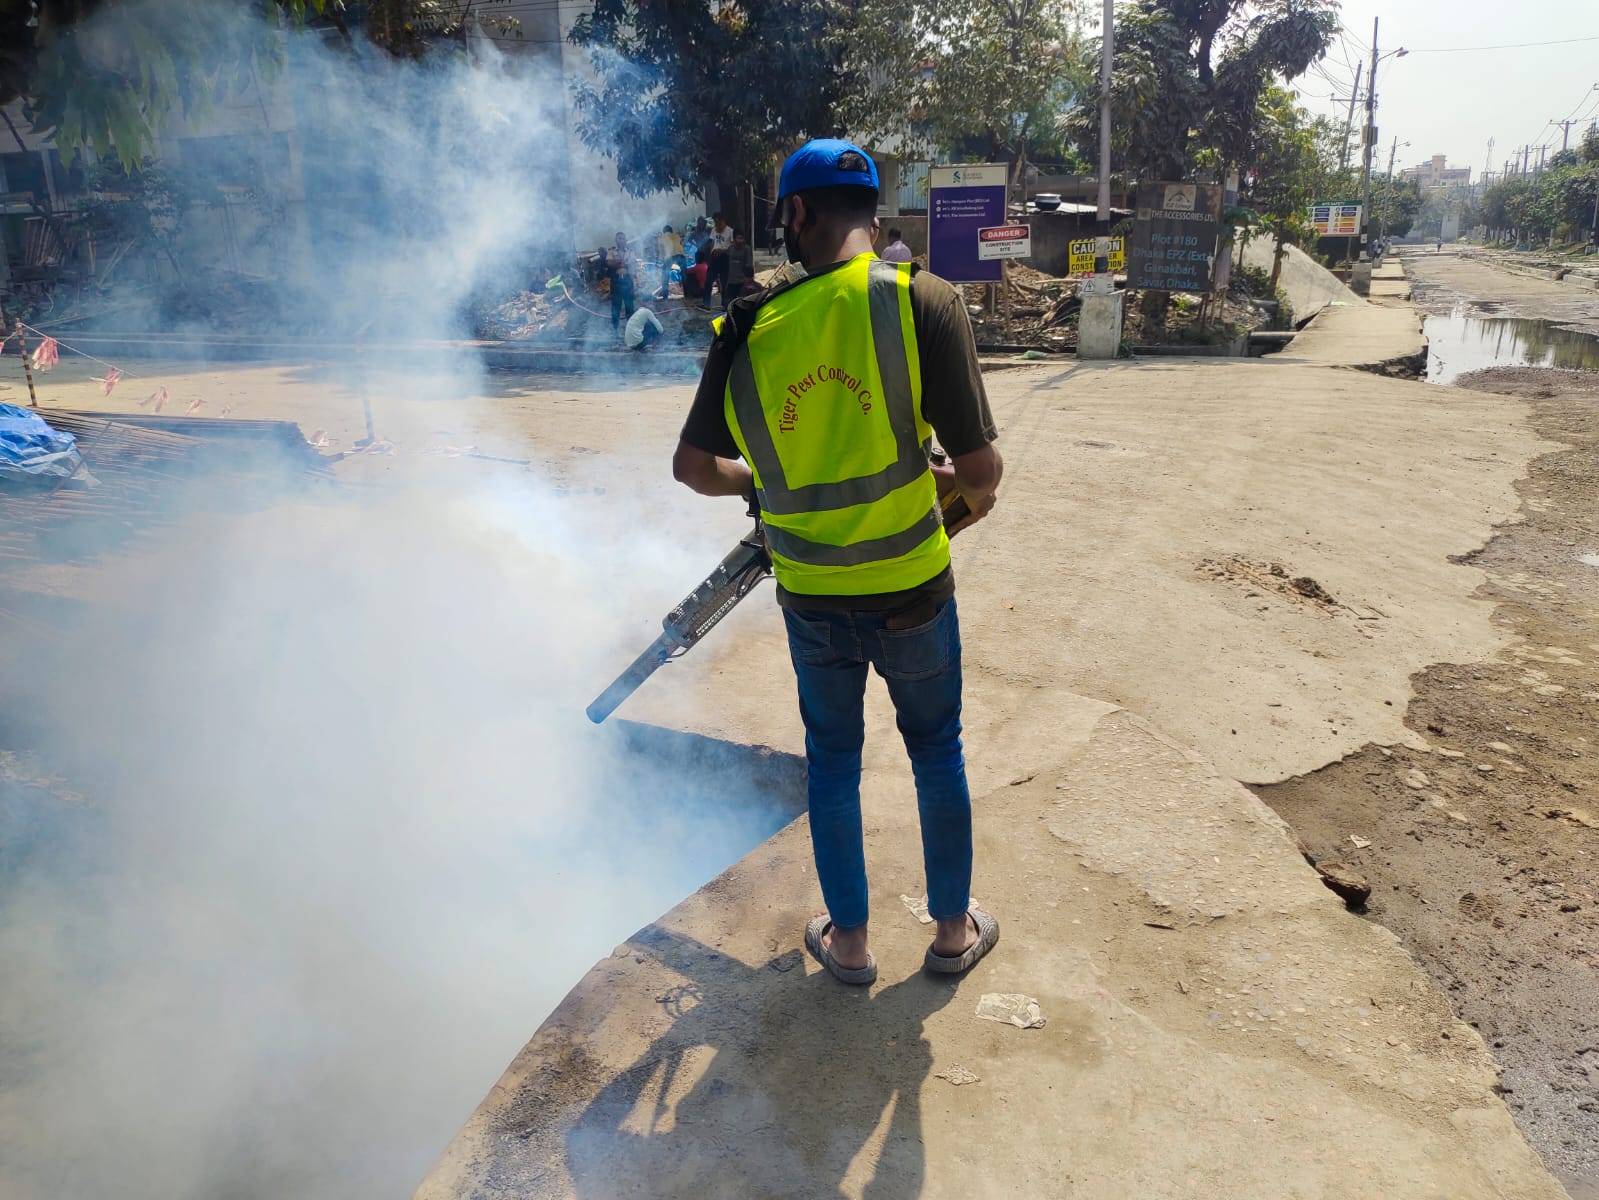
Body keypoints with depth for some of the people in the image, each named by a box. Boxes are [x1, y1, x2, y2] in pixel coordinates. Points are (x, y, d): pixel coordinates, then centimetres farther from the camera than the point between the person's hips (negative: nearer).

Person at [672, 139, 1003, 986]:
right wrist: (970, 491, 7)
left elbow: (692, 466, -1)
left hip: (812, 599, 2)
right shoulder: (923, 303, -15)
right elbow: (980, 467, -17)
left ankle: (848, 940, 35)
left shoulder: (750, 327, -8)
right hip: (912, 594, -1)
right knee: (937, 754, 20)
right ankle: (954, 930, 36)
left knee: (832, 760, 20)